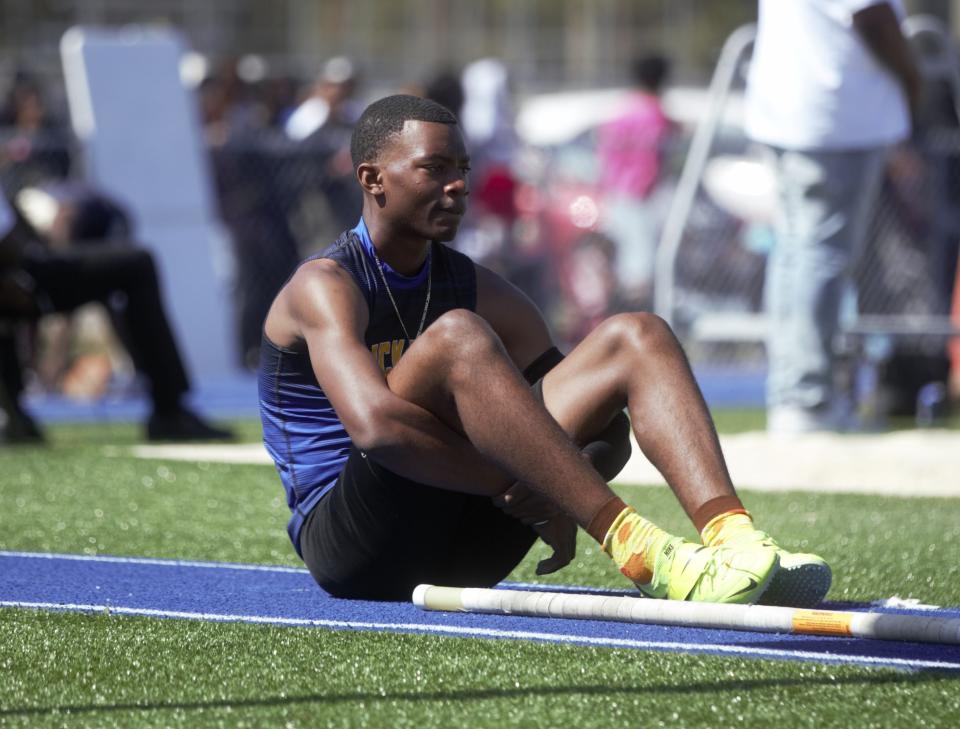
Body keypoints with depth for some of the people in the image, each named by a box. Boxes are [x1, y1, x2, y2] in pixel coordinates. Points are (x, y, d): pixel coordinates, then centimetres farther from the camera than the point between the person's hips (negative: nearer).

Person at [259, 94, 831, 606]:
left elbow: (606, 433, 9)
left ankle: (732, 537, -31)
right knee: (456, 337, -32)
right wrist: (511, 488, -26)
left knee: (637, 336, -4)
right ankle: (639, 550, -41)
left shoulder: (481, 291, 12)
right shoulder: (326, 287, -9)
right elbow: (374, 424, -28)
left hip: (458, 555, 7)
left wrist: (560, 500, -14)